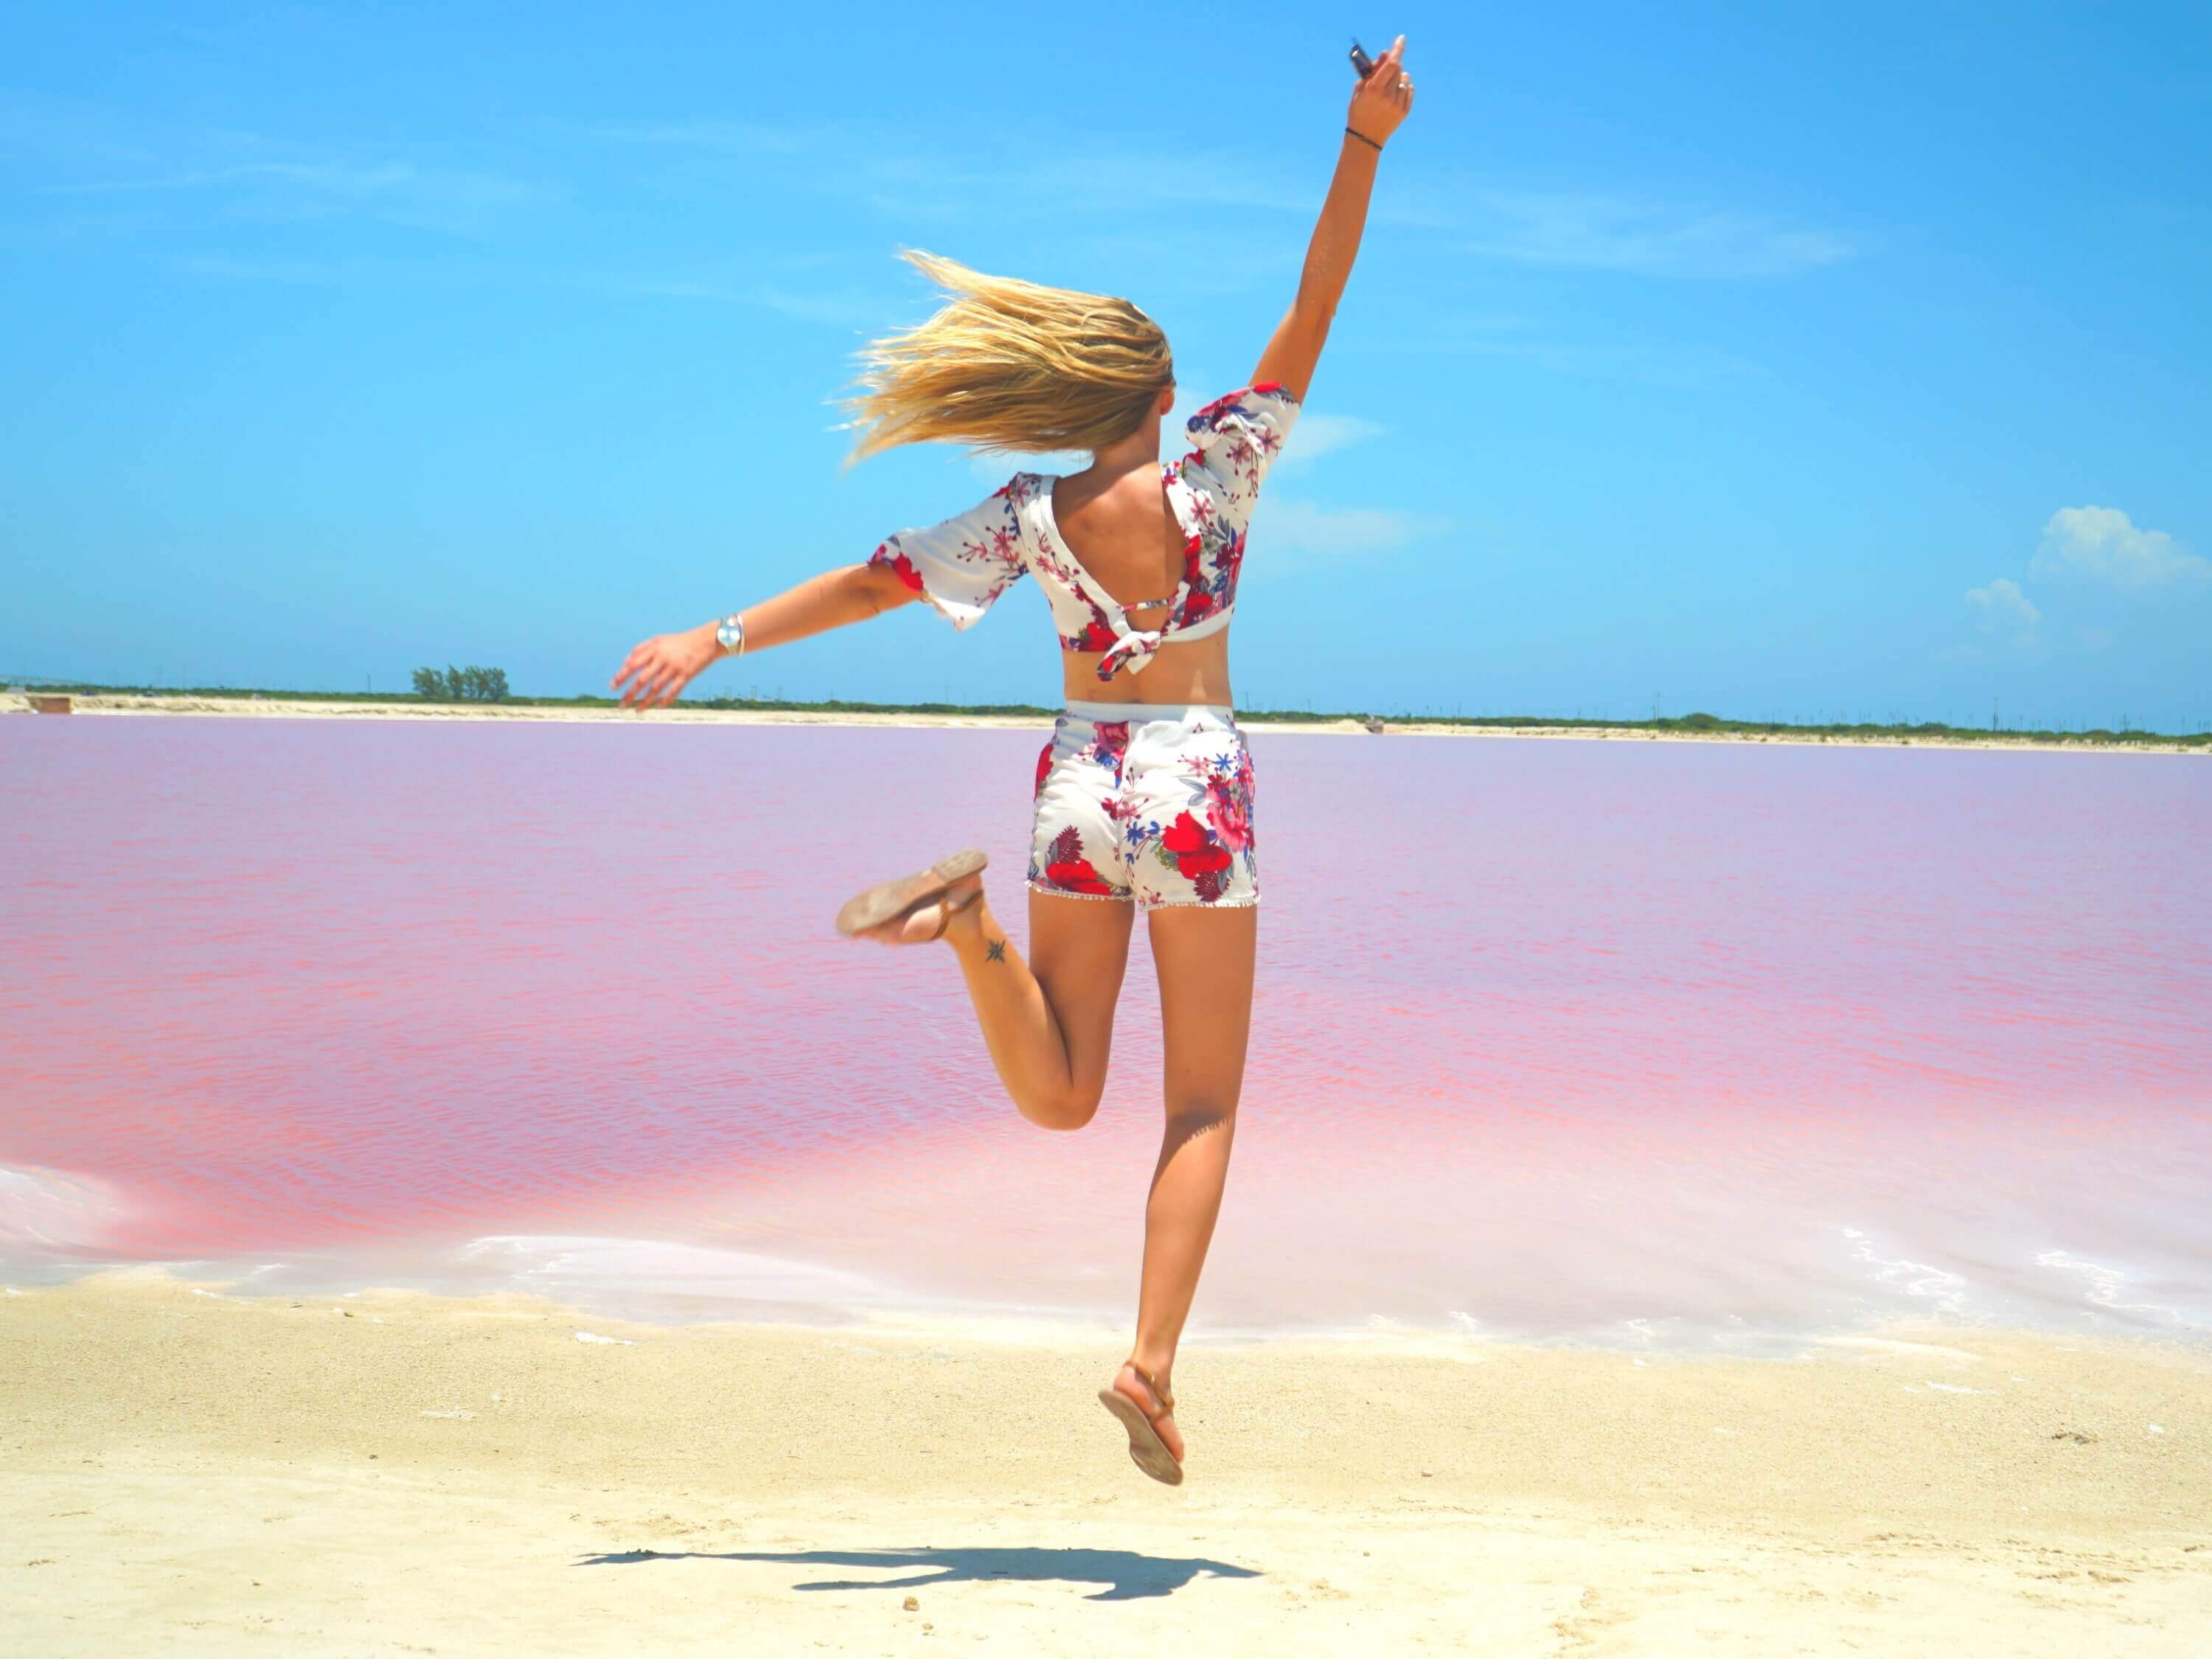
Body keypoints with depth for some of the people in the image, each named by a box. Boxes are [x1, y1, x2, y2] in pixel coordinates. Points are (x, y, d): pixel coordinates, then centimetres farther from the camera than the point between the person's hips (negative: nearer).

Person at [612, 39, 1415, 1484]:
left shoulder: (1033, 518, 0)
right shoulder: (1216, 474, -5)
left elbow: (874, 581, 2)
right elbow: (1314, 308, -6)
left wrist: (716, 640, 7)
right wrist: (1365, 143, -9)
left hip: (1080, 789, 2)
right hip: (1199, 787, -2)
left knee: (1060, 1099, 6)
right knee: (1205, 1108, 5)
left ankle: (971, 918, -23)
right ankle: (1153, 1362, -11)